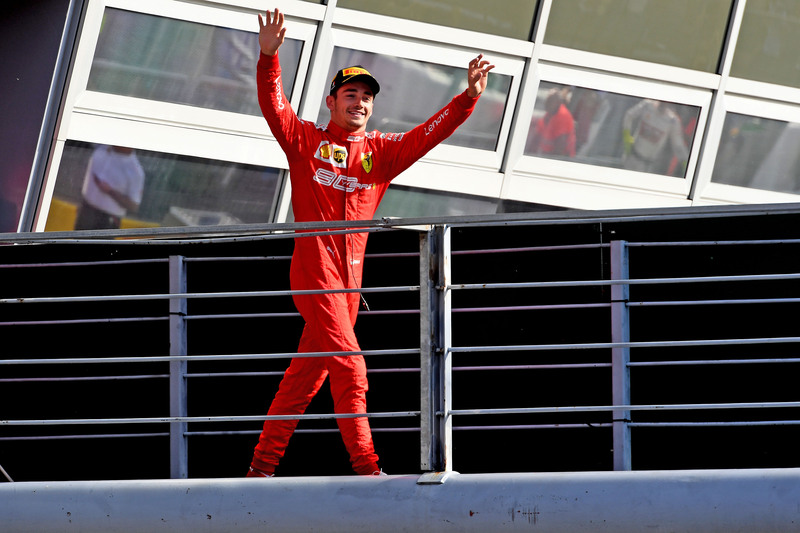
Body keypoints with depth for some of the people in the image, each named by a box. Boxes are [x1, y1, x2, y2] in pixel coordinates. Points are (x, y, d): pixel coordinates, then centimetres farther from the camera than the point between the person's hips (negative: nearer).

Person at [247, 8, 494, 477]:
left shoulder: (382, 152, 15)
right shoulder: (306, 140, 6)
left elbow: (429, 134, 7)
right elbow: (273, 105, -6)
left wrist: (469, 97, -6)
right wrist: (269, 58, -22)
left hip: (350, 276, 5)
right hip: (314, 269, -5)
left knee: (307, 374, 8)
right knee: (350, 368, -15)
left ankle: (263, 467, 14)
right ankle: (366, 470, -16)